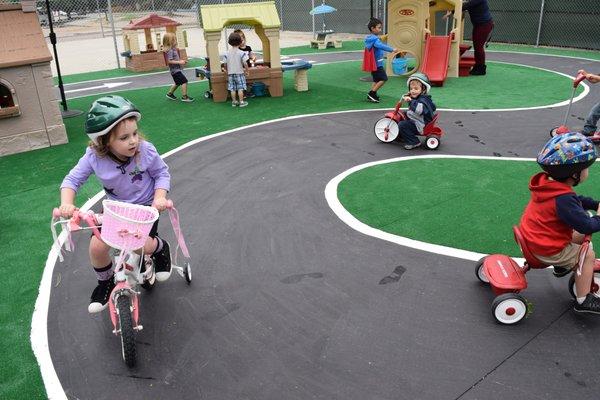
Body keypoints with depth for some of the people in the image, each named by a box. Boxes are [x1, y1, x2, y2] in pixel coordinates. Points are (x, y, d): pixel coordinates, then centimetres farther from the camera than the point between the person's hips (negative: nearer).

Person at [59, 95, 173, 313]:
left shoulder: (145, 151, -24)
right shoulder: (94, 157, -21)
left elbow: (162, 173, -9)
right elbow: (72, 180, -10)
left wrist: (159, 197, -24)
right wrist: (66, 204, -28)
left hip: (145, 206, -2)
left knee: (143, 245, -24)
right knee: (97, 247, -13)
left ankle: (161, 248, 15)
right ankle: (105, 282, 19)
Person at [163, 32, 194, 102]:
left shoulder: (173, 49, 12)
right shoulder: (170, 51, -18)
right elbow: (169, 61, -26)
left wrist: (182, 61, 11)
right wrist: (179, 62, -26)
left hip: (176, 69, 11)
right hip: (175, 70, -11)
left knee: (178, 83, 23)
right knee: (184, 81, -14)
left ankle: (169, 93, 36)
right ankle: (184, 96, -11)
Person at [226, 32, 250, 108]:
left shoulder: (228, 53, -1)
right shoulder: (241, 53, -11)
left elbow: (226, 64, 4)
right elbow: (245, 63, -13)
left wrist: (228, 72, 17)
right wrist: (246, 71, 2)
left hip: (230, 73, 4)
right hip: (239, 73, -4)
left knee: (232, 89, 8)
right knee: (240, 88, 1)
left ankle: (234, 101, 15)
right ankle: (241, 102, 3)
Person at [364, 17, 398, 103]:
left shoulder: (369, 38, 11)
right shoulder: (374, 39, -19)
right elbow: (381, 46, -35)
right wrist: (392, 50, -38)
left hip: (373, 63, 10)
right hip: (377, 64, -10)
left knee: (376, 80, 17)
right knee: (383, 78, -4)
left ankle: (371, 96, 17)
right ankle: (372, 93, -4)